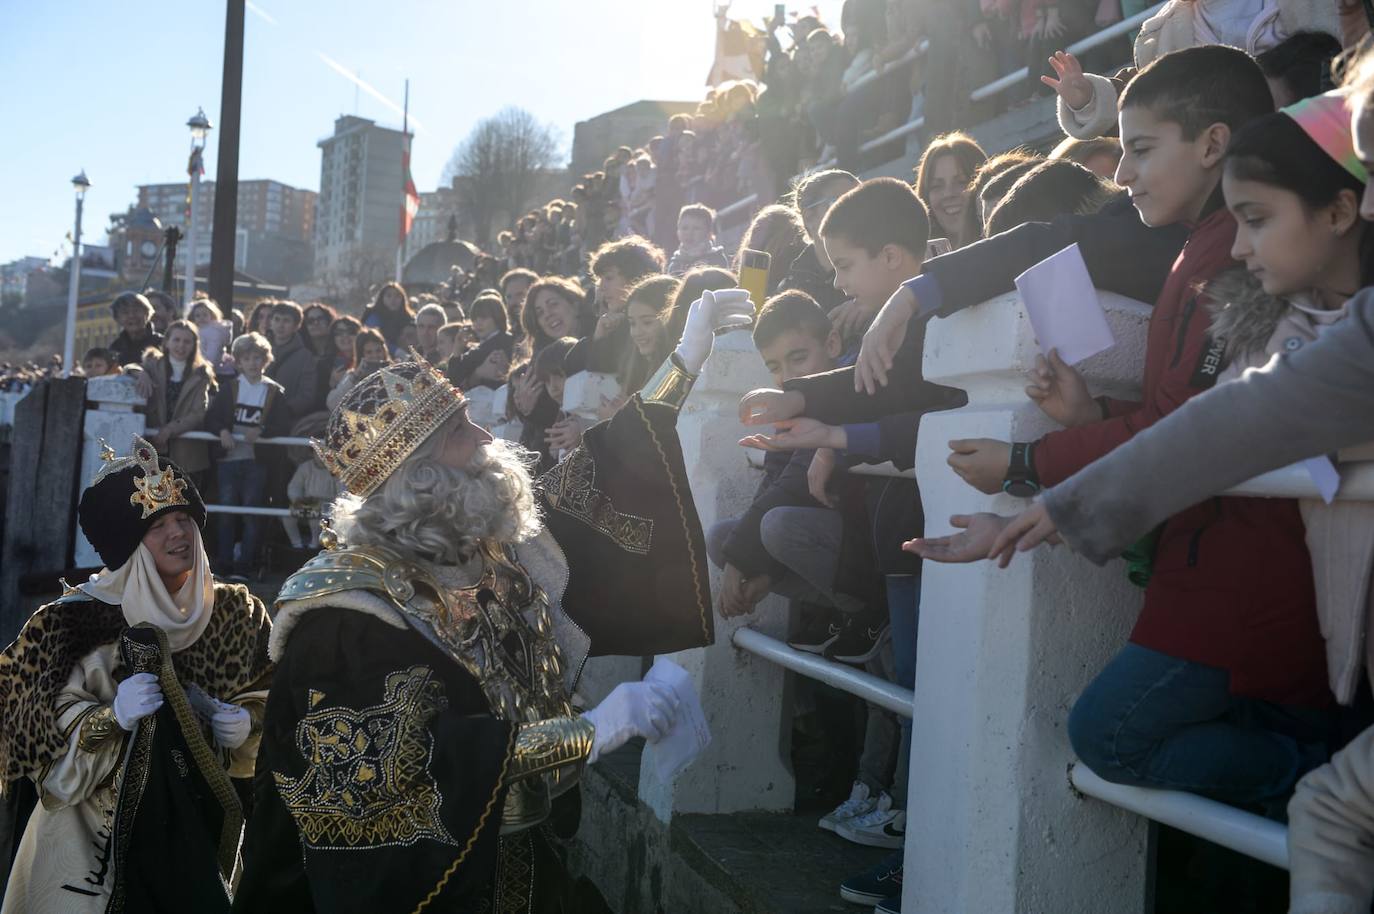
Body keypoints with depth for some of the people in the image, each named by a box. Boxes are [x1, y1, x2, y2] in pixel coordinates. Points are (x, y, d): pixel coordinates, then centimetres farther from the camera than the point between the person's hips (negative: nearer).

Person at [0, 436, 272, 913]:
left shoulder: (236, 611, 1)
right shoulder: (77, 619, -10)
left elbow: (272, 693, 10)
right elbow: (48, 730, -9)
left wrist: (246, 722, -9)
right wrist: (111, 718, -25)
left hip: (204, 824, 3)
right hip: (108, 831, -3)